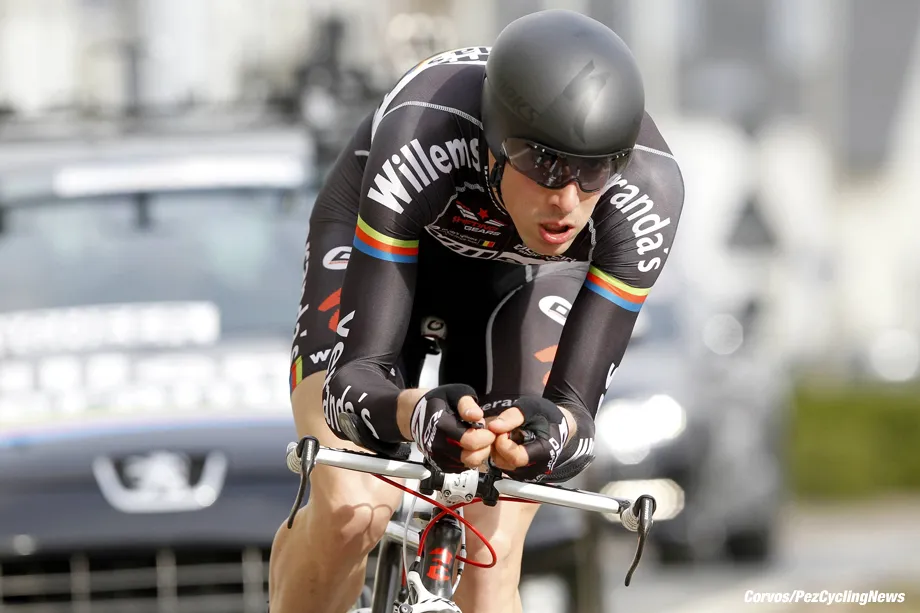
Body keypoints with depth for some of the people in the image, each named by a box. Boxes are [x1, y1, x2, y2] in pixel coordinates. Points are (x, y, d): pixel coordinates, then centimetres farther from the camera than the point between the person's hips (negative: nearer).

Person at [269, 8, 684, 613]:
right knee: (353, 512, -25)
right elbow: (355, 377, -42)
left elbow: (576, 403, -33)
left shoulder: (648, 193, -36)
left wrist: (552, 428, -58)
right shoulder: (421, 138, -42)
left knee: (492, 552, -15)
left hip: (521, 282, 1)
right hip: (370, 250, -1)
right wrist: (415, 414, -65)